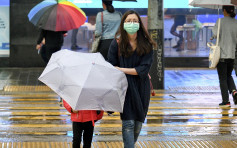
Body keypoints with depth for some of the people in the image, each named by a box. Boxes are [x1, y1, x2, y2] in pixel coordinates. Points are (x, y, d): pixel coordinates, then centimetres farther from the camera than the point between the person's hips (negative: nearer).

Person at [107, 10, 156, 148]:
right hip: (125, 87, -2)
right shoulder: (117, 43, -3)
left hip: (141, 87, 2)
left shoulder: (146, 45, -1)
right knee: (128, 123, -11)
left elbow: (144, 69, -7)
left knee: (138, 124, 7)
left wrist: (123, 70, -13)